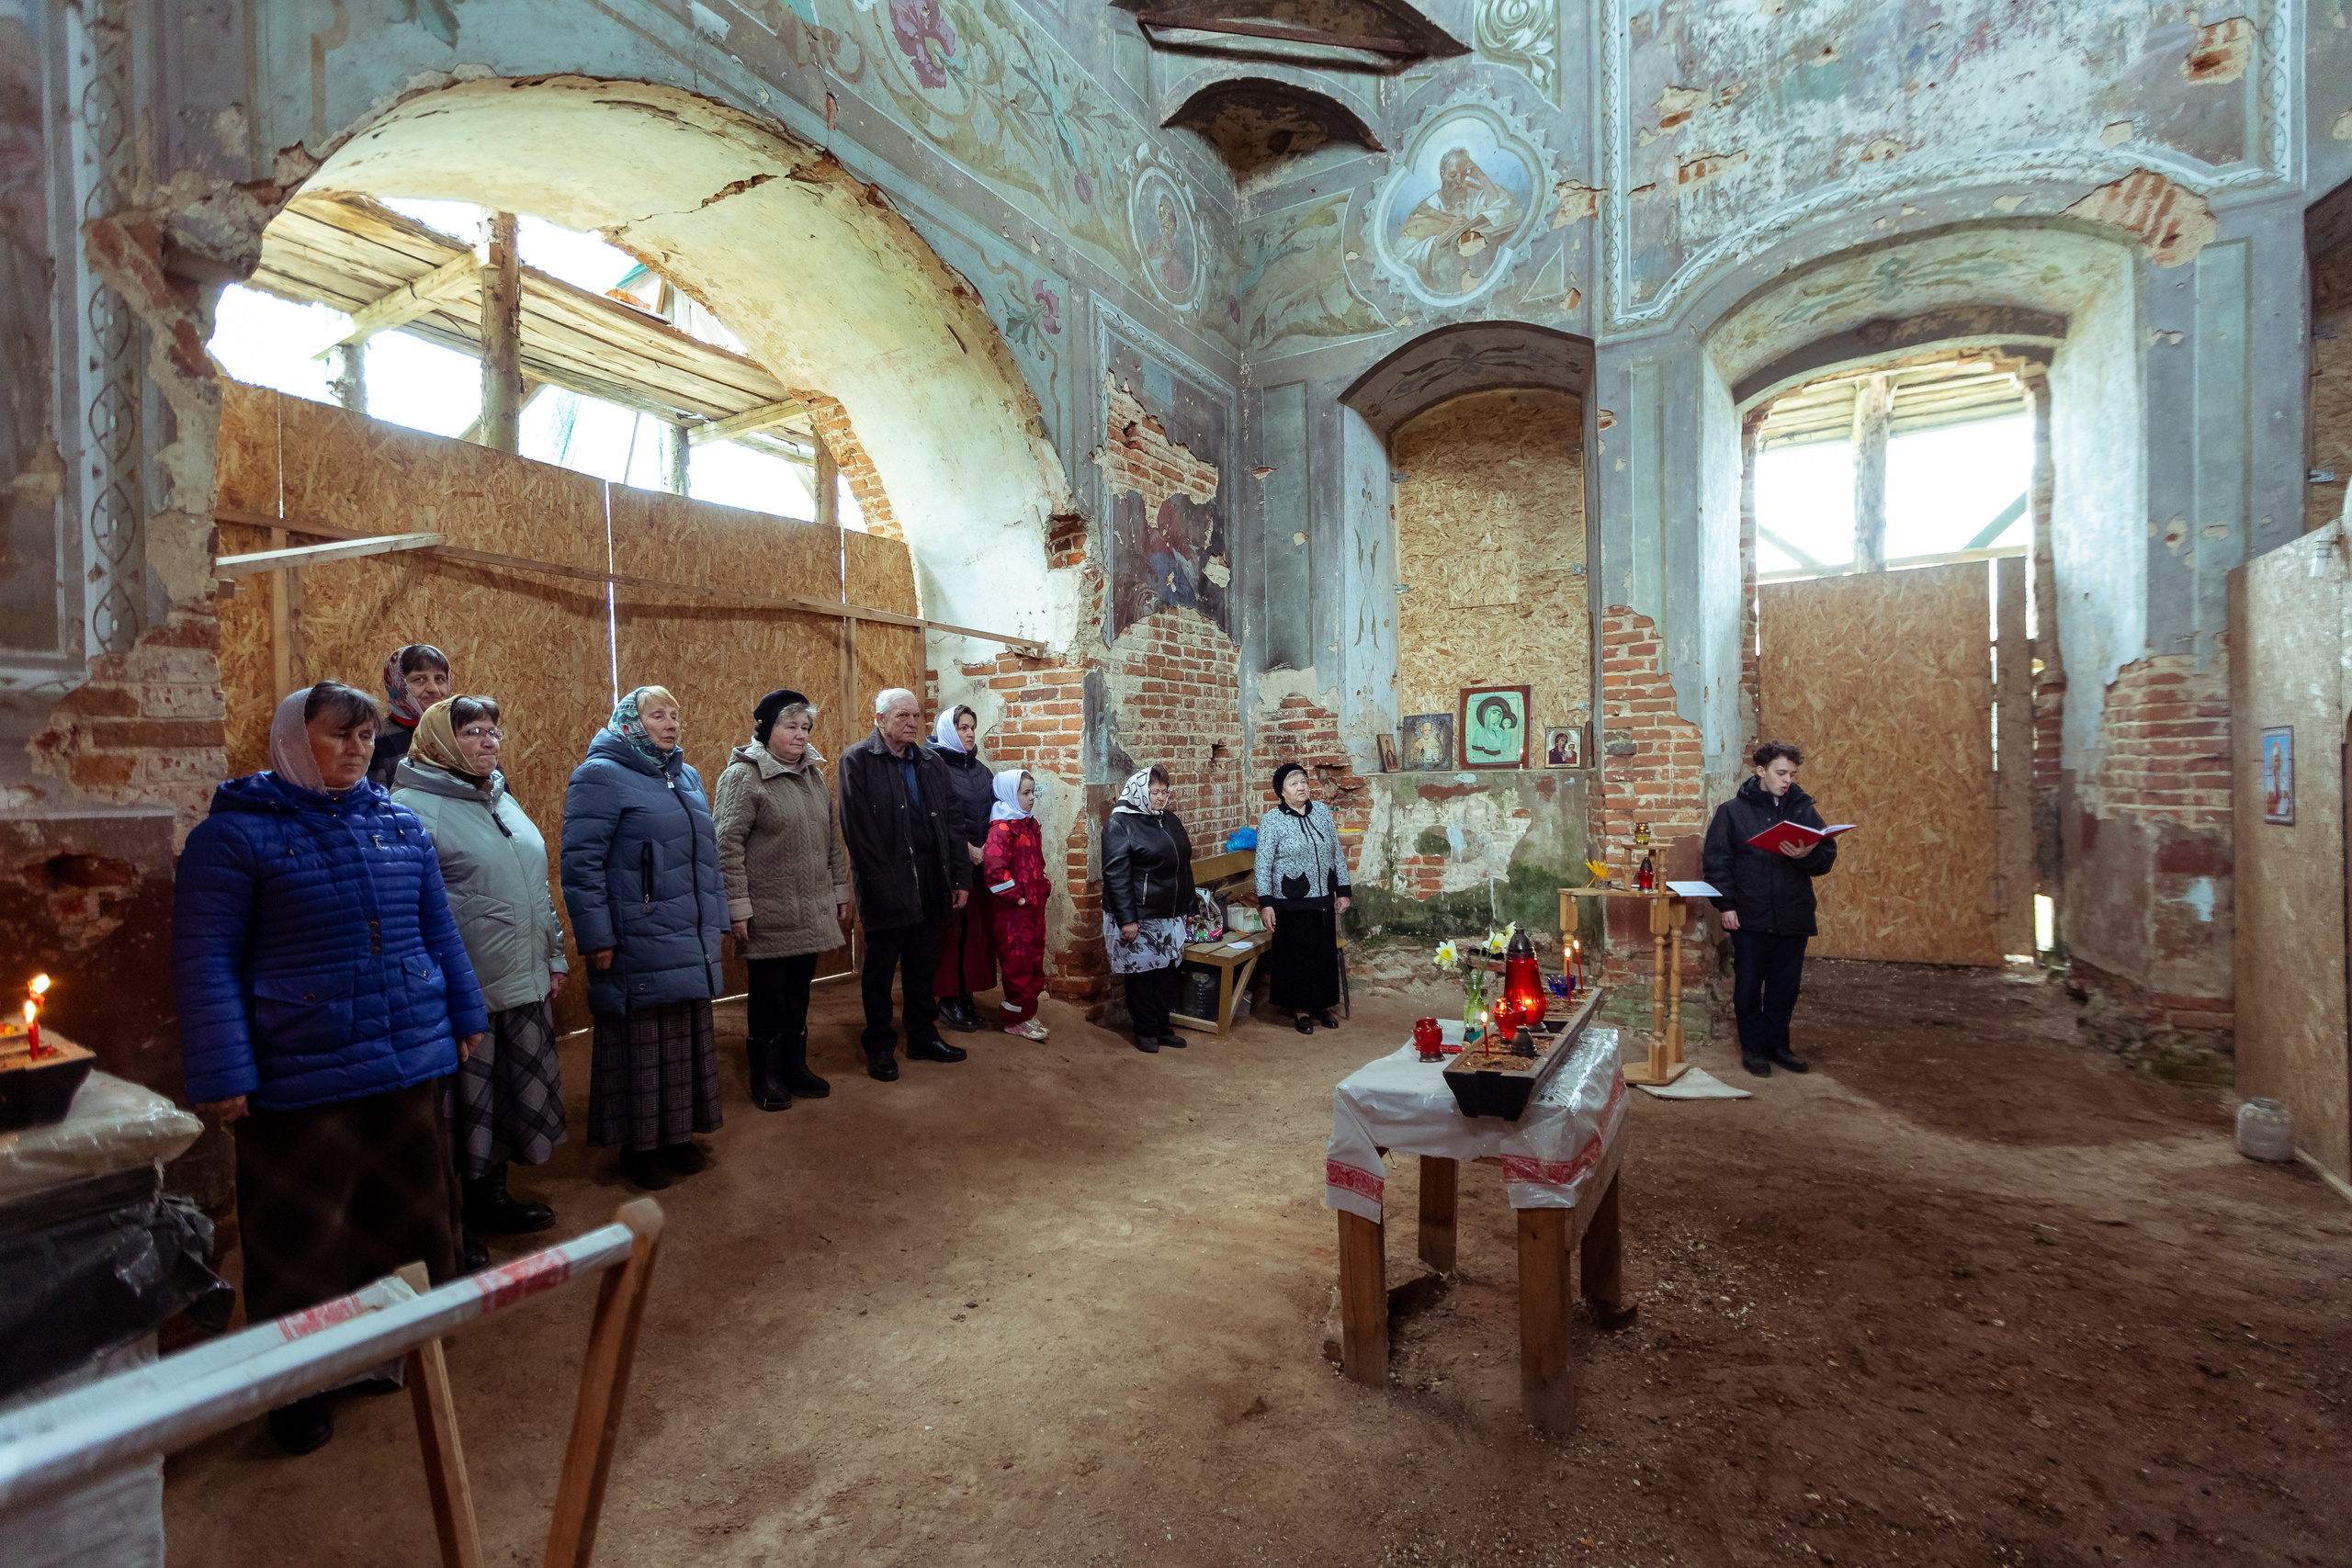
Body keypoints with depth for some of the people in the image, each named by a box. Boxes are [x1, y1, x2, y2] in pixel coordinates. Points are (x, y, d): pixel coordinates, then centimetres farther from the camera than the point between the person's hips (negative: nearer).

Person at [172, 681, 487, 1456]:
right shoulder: (235, 832, -7)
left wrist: (464, 1016, 14)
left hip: (411, 1061, 5)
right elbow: (204, 959, -9)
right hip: (301, 1077, -4)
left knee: (409, 1217, 16)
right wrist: (223, 1076, -13)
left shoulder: (400, 825, 8)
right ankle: (297, 1387, 29)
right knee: (301, 1239, 9)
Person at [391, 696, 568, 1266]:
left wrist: (555, 957, 17)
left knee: (513, 1093, 17)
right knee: (462, 1103, 6)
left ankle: (491, 1197, 36)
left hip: (526, 983, 8)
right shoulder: (412, 806, -12)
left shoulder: (503, 800, 13)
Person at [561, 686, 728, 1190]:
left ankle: (678, 1134, 29)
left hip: (691, 946, 7)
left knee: (687, 1041, 13)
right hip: (638, 947, -7)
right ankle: (638, 1146, 21)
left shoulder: (686, 776, 15)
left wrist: (714, 921, 17)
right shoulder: (601, 776, -8)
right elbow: (581, 861, -14)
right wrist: (597, 937, -16)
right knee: (640, 1046, 5)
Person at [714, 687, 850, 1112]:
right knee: (768, 993, 6)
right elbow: (728, 846, -13)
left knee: (799, 990, 15)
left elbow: (831, 839, 17)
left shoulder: (814, 773, 12)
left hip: (811, 911, 6)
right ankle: (766, 1077, 21)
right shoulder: (743, 775, -10)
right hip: (769, 914, -6)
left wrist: (839, 890, 16)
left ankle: (795, 1066, 29)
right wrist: (737, 908, -16)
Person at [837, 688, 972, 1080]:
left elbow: (953, 822, 11)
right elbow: (858, 830, -11)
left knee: (923, 964, 15)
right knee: (880, 968, 8)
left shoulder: (932, 762, 12)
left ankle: (922, 1036, 30)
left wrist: (960, 878, 5)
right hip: (885, 886, -5)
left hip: (929, 883, 5)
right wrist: (878, 882, -16)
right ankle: (880, 1047, 21)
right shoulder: (857, 761, -5)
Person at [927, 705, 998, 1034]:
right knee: (951, 929, -2)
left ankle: (966, 994, 17)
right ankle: (948, 999, 8)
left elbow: (992, 809, 13)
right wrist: (965, 848, -15)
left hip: (980, 862, 6)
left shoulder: (979, 769, 16)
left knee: (976, 927, 7)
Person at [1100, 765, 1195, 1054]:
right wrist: (1126, 919, -20)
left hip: (1170, 916, 7)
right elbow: (1116, 875, -16)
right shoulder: (1119, 824, -11)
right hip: (1138, 916, -7)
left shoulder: (1169, 819, 12)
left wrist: (1187, 908, 19)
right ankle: (1144, 1030, 18)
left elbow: (1183, 866, 21)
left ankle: (1162, 1026, 24)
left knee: (1167, 971, 12)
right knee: (1142, 973, 3)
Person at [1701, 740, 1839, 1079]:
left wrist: (1807, 855, -18)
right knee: (1749, 985, 5)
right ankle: (1753, 1047, 19)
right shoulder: (1733, 810, -1)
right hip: (1750, 917, -3)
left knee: (1786, 986, 12)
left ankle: (1778, 1044, 29)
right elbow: (1716, 860, -3)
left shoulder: (1804, 809, 8)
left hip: (1794, 917, 3)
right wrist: (1726, 904, -10)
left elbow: (1827, 856, 5)